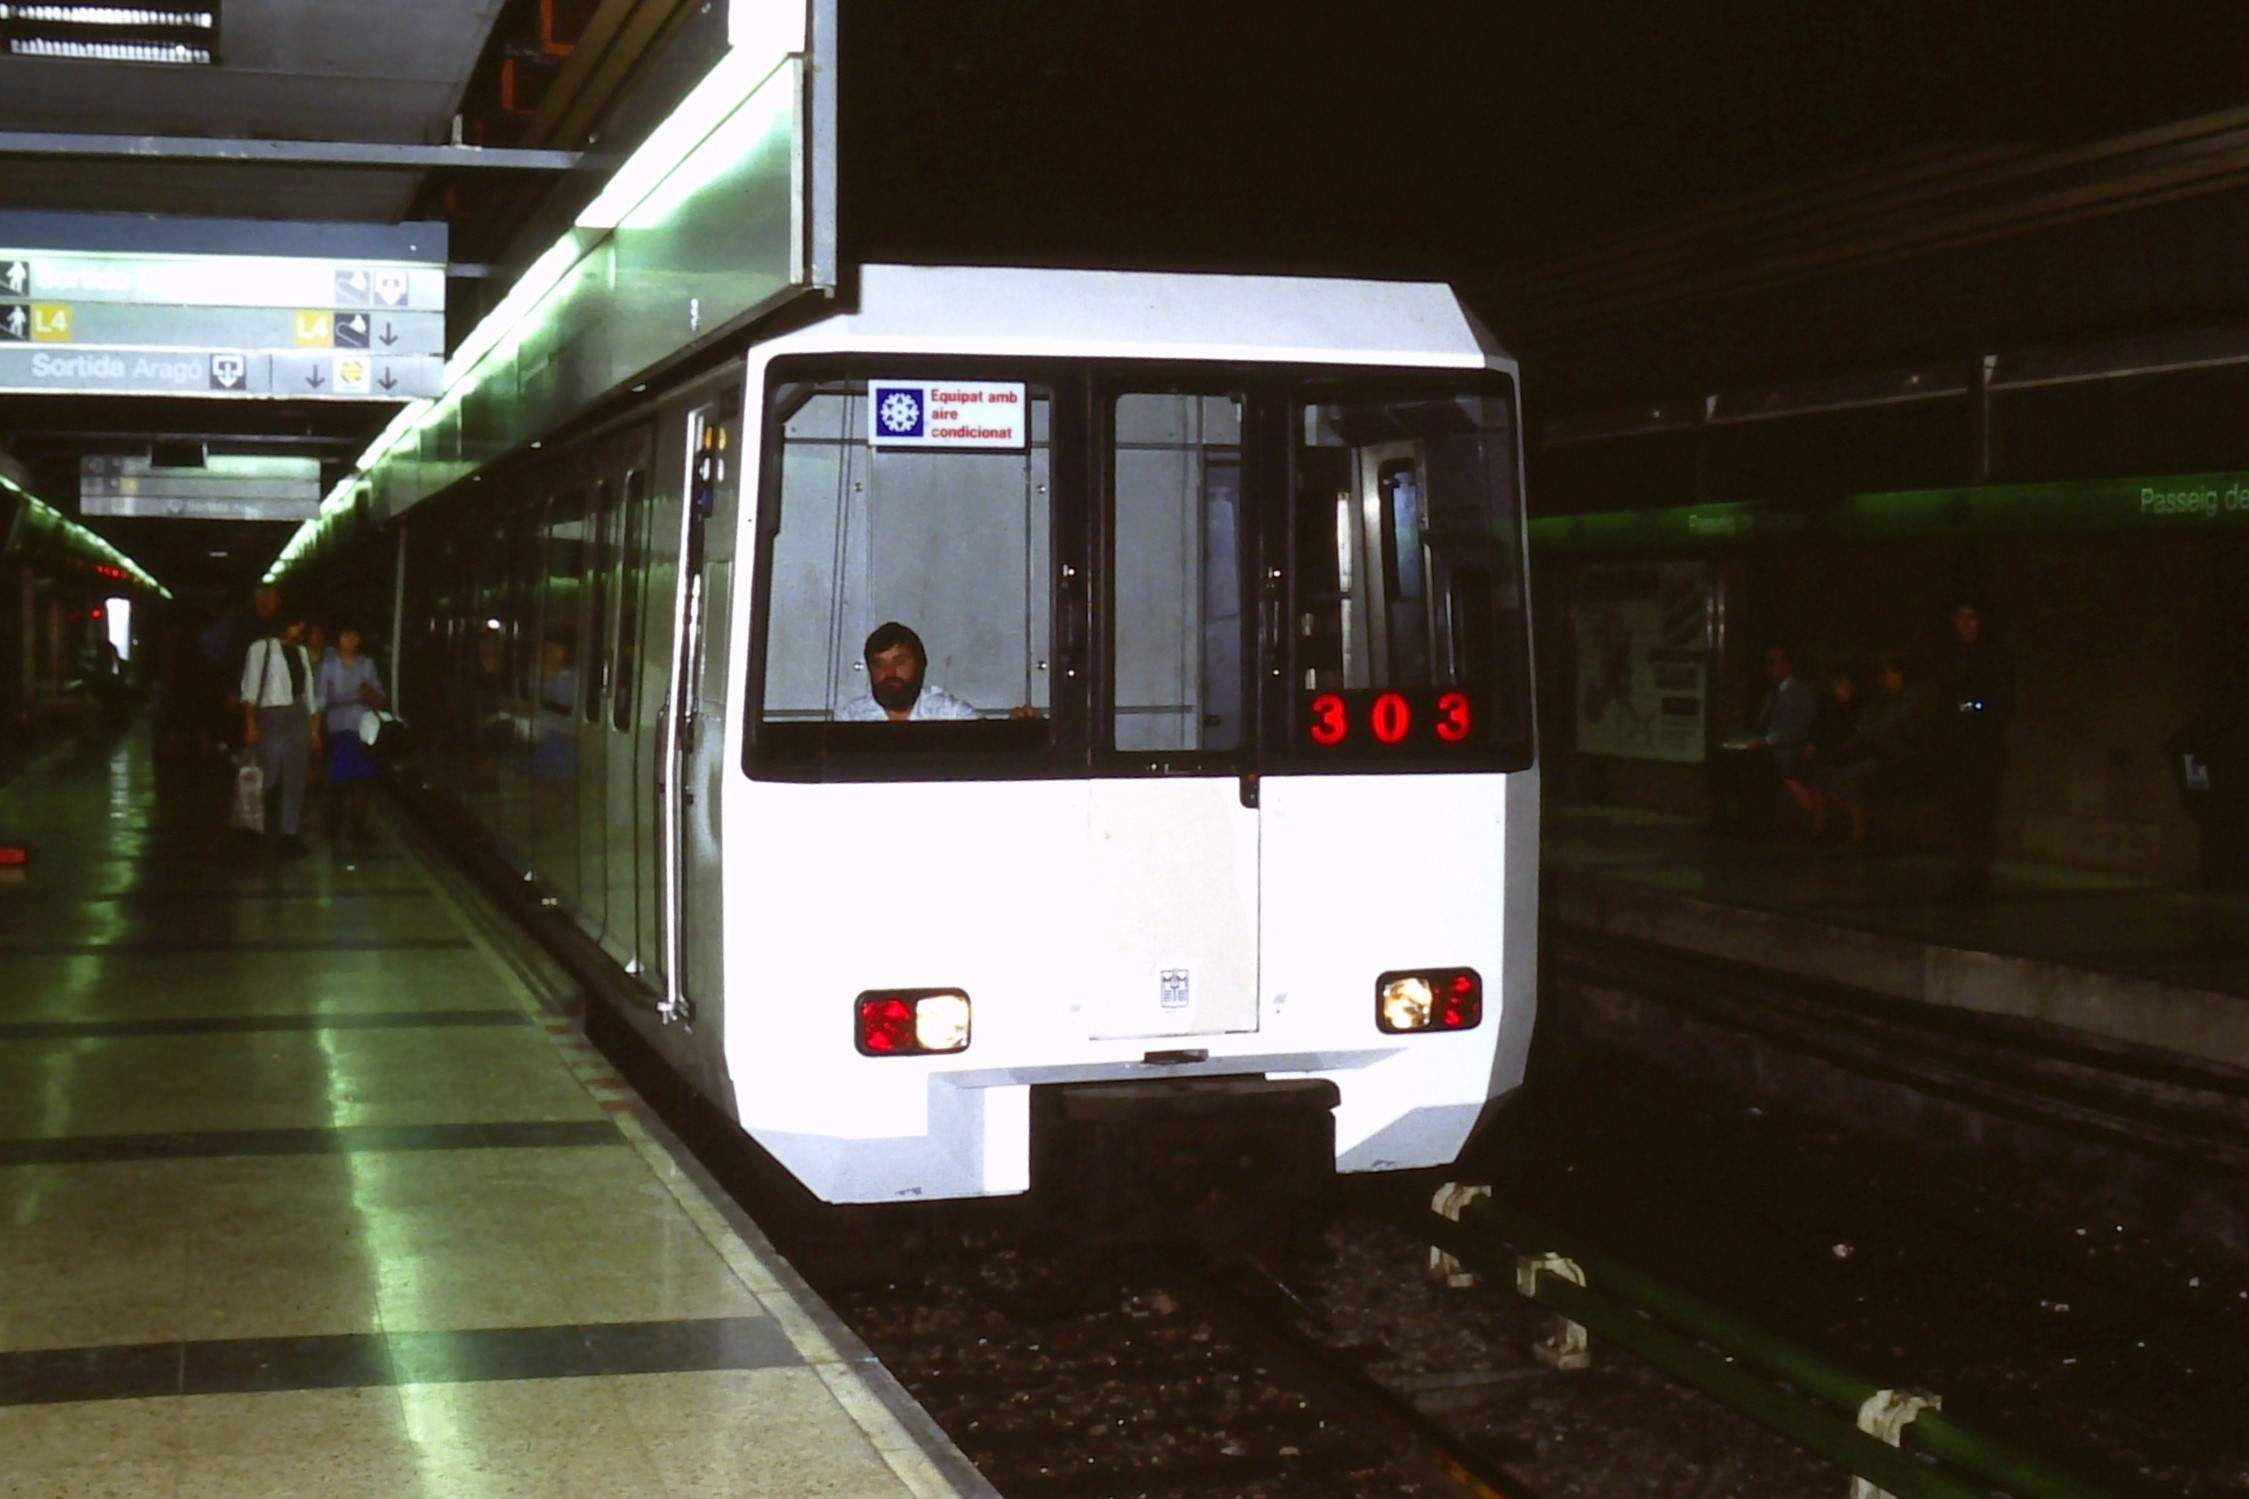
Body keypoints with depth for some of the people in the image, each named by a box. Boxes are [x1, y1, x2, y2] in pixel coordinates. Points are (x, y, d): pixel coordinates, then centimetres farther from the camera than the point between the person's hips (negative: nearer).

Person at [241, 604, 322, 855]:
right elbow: (250, 687, -6)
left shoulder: (301, 652, 15)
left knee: (295, 779, 5)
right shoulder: (261, 648, -1)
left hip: (298, 717, 5)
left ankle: (290, 833, 10)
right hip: (272, 715, -5)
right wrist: (250, 724, -14)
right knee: (268, 777, -5)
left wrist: (314, 729, 12)